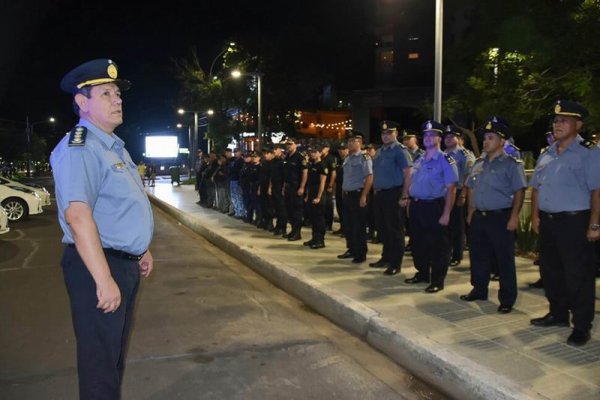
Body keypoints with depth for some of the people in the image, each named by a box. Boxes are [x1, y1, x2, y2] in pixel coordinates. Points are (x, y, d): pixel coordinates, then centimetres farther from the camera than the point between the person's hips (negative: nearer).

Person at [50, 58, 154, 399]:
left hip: (126, 263, 10)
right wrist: (103, 279, -30)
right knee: (100, 357, 3)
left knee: (117, 352, 22)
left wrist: (141, 250, 24)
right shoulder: (78, 148, -18)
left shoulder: (115, 146, 14)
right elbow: (78, 216, -28)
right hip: (99, 267, -10)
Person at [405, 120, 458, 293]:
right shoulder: (419, 161, 13)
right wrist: (411, 204, 14)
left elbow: (451, 188, -12)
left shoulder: (445, 160, -8)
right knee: (418, 243, 16)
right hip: (416, 206, 7)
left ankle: (437, 281, 13)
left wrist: (446, 214, -17)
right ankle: (422, 274, 32)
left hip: (434, 207, -7)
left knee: (438, 245, 2)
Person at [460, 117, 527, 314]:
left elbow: (519, 192, -12)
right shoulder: (479, 163, 12)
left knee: (504, 259, 1)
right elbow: (471, 189, 19)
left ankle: (507, 299, 12)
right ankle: (479, 290, 31)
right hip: (479, 217, 7)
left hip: (500, 218, -7)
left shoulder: (511, 164, -8)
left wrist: (514, 217, -17)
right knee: (478, 256, 15)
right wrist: (470, 212, 15)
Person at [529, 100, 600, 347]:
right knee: (550, 272, 17)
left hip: (575, 222, -7)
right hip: (547, 222, 7)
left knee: (578, 277, 0)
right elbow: (536, 187, 16)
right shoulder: (547, 155, 13)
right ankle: (558, 314, 33)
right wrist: (535, 216, 9)